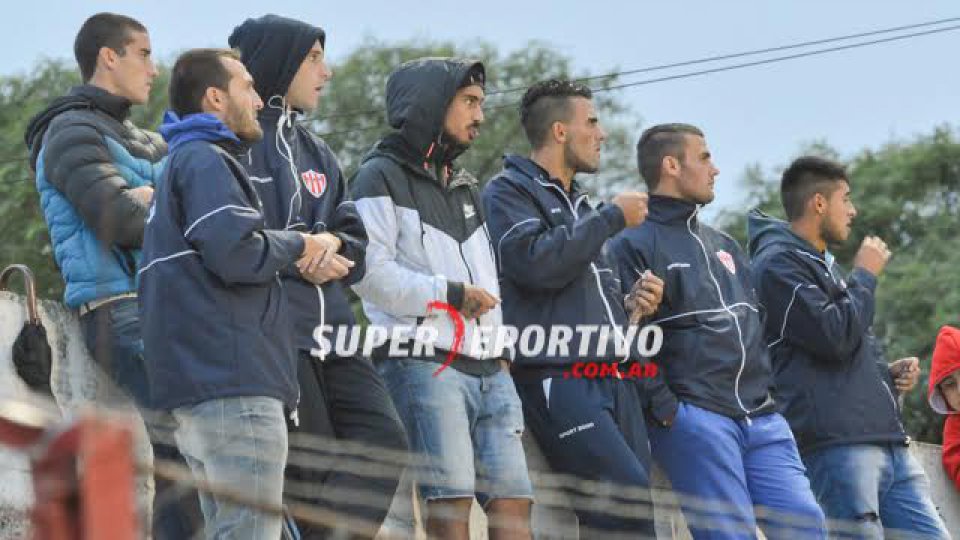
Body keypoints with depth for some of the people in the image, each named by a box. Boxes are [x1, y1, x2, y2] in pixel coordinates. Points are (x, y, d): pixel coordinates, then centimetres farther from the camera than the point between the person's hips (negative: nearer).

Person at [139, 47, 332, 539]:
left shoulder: (184, 161, 26)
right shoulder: (205, 160, -7)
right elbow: (236, 253, -20)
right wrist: (297, 245, -2)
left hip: (196, 382, 10)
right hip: (233, 384, -10)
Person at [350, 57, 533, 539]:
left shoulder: (463, 186, 26)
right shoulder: (382, 178, 0)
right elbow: (370, 271, -12)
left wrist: (499, 347, 17)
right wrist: (451, 295, -10)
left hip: (487, 369, 8)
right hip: (423, 363, -7)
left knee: (513, 500, -2)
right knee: (451, 499, -15)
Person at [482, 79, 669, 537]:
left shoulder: (580, 203, 26)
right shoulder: (509, 191, 1)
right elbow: (536, 262, -17)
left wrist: (635, 304, 11)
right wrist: (613, 217, -7)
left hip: (613, 376, 8)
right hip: (555, 375, -8)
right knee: (629, 492, -25)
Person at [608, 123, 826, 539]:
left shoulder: (723, 245, 26)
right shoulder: (633, 246, 0)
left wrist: (767, 387, 19)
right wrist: (663, 408, -14)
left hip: (760, 417, 7)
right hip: (693, 416, -7)